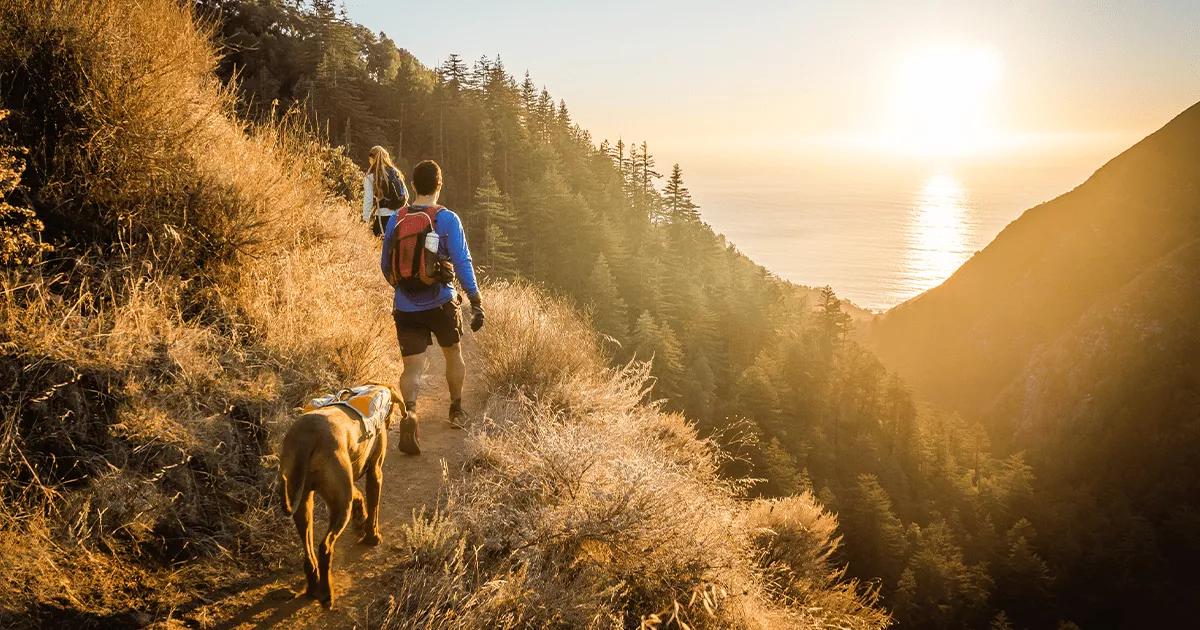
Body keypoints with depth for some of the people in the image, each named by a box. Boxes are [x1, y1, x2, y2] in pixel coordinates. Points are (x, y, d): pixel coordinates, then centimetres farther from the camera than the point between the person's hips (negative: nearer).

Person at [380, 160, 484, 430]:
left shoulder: (395, 220, 3)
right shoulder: (447, 219, -8)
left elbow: (386, 267, 11)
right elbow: (462, 263, -12)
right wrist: (476, 303, -8)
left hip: (406, 307, 2)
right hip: (441, 304, -1)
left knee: (412, 368, 1)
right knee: (454, 355, 22)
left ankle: (409, 409, -27)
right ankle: (456, 411, 36)